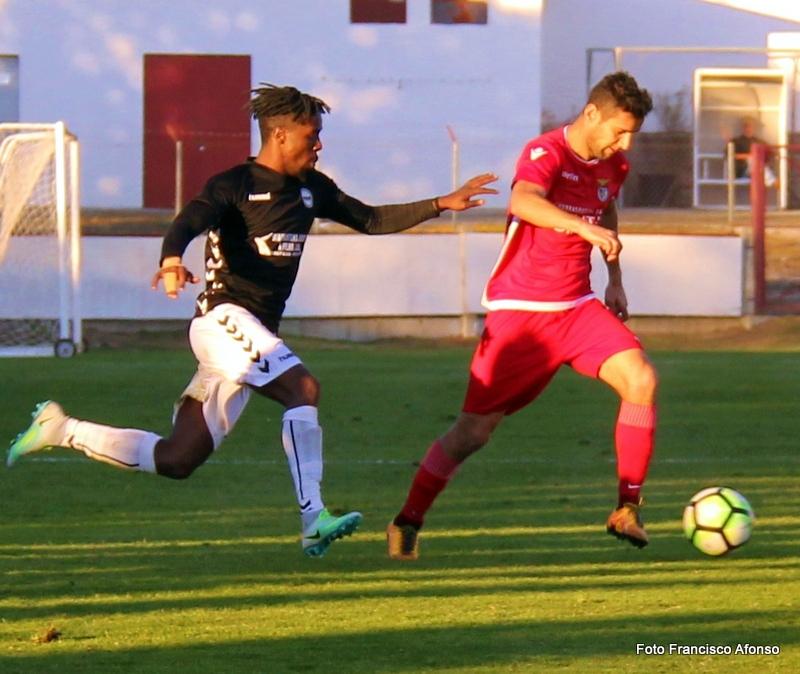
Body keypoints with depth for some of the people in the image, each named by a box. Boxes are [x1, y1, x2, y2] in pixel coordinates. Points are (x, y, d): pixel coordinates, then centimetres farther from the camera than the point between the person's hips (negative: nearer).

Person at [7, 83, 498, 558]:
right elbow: (189, 222, -23)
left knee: (178, 460, 5)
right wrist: (173, 259, -45)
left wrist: (440, 205, 15)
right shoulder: (234, 186, -7)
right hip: (223, 318, -8)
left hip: (256, 332, 8)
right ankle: (313, 517, -32)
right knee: (302, 387, -28)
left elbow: (371, 221, 23)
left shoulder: (312, 189, 15)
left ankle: (62, 430, 20)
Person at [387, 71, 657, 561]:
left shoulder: (613, 166, 5)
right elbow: (523, 201, -41)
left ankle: (628, 510, -8)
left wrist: (615, 279, 24)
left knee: (642, 380, -17)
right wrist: (583, 227, -54)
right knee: (475, 429, -4)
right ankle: (407, 524, 14)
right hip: (520, 312, -6)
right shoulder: (546, 154, -18)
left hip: (577, 308, 6)